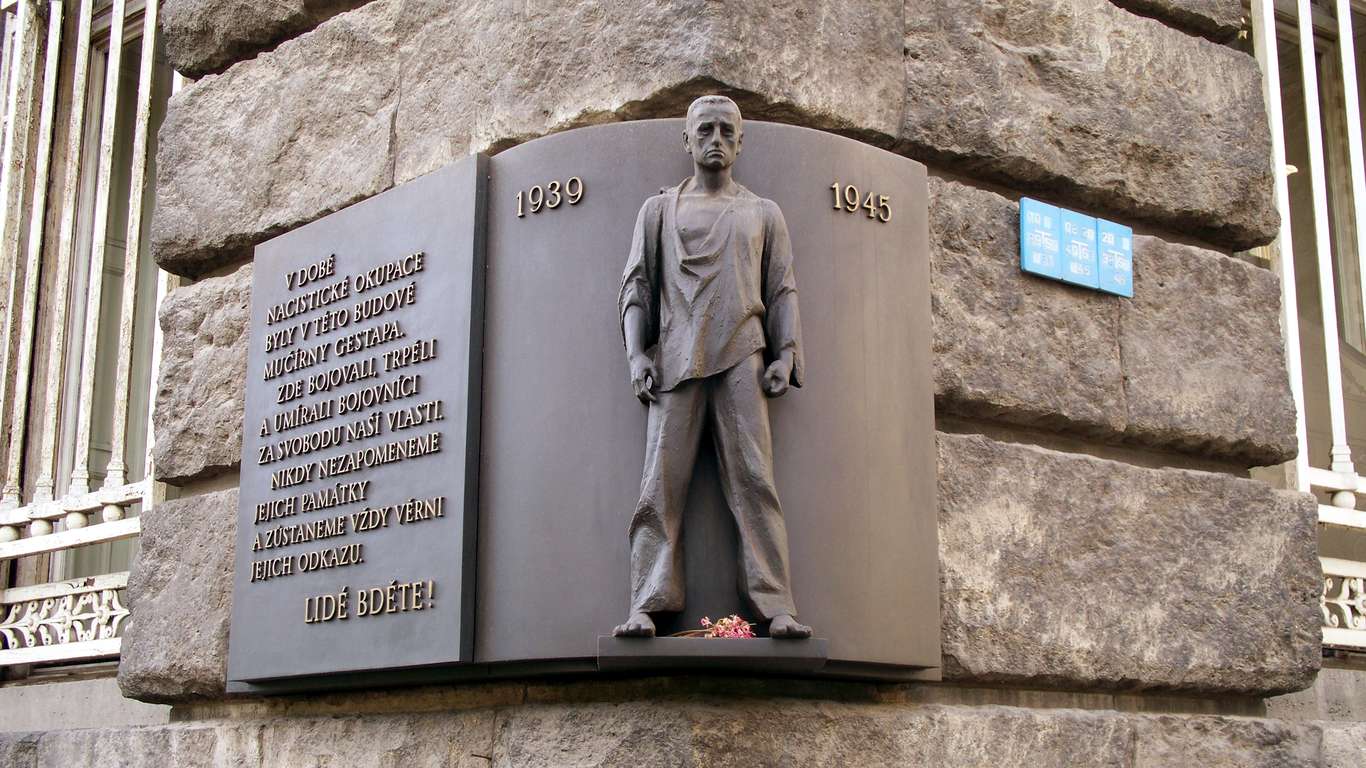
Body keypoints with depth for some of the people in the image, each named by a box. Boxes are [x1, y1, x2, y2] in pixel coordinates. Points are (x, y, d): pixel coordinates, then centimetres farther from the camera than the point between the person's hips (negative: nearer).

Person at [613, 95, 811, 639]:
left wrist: (785, 355, 1)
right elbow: (636, 286, 14)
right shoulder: (659, 210, 20)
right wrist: (637, 355, 0)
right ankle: (646, 607, -11)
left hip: (743, 358, 0)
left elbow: (783, 292, 16)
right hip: (676, 359, 0)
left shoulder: (764, 214, 21)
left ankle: (777, 609, -12)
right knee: (661, 484, -9)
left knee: (753, 481, -9)